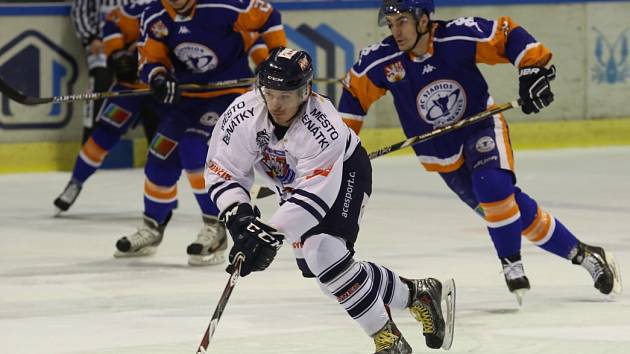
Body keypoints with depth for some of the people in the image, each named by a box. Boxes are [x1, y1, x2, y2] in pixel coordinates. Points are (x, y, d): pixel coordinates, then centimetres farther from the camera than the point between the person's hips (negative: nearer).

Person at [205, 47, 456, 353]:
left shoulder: (323, 126, -38)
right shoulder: (243, 114, -26)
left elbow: (315, 194, -39)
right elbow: (221, 172, -19)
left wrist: (273, 233, -45)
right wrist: (239, 215, -35)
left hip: (344, 173, -6)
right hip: (290, 183, 6)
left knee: (323, 253, -26)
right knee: (312, 264, 3)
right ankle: (417, 295, 20)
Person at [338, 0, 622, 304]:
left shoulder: (459, 37, -24)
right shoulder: (381, 61, -16)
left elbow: (508, 35, -14)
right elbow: (354, 93, 0)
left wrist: (534, 70, -24)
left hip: (482, 127, -3)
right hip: (442, 155, 3)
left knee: (492, 185, -32)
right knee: (517, 211, 4)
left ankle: (512, 265, -14)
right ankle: (581, 255, 17)